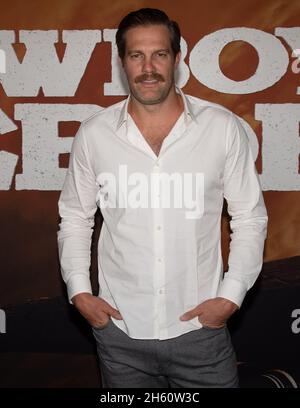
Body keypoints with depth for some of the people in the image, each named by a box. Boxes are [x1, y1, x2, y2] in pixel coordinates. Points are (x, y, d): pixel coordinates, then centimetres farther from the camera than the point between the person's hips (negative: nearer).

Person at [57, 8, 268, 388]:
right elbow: (75, 217, 8)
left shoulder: (223, 127, -7)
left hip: (200, 327, -1)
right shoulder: (93, 133, -3)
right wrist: (79, 291, -1)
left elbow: (250, 217, 0)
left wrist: (231, 295, -7)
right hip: (119, 329, 2)